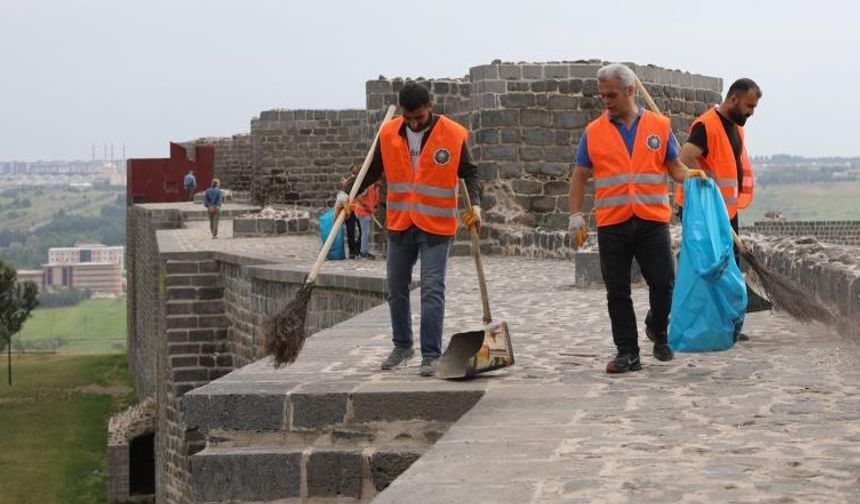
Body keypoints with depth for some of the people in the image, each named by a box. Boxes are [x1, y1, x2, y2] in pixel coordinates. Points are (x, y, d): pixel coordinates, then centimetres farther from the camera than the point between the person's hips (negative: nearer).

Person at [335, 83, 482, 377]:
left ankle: (430, 355, -3)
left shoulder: (453, 135, -9)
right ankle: (402, 346, 30)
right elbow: (372, 171, 9)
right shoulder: (388, 134, -1)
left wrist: (475, 204, -18)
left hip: (436, 228, -4)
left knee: (432, 292, -8)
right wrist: (347, 194, -3)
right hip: (399, 225, 4)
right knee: (396, 289, 14)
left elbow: (469, 173, -2)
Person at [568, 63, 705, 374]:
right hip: (612, 223, 1)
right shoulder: (593, 132, 6)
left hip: (652, 220, 0)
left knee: (663, 284, -1)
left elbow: (675, 166, 9)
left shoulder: (659, 126, 6)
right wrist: (576, 216, 0)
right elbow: (580, 176, 9)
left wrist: (690, 175, -14)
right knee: (617, 291, 2)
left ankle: (659, 333, 25)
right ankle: (627, 352, 10)